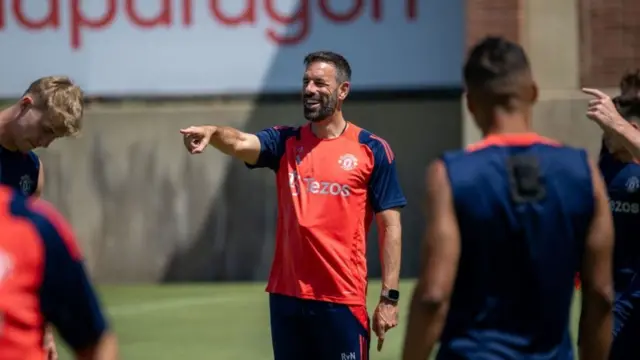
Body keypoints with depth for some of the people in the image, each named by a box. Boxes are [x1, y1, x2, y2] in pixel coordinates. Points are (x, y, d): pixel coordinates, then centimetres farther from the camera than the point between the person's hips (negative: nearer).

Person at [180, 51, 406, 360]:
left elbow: (390, 226, -2)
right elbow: (241, 143, -14)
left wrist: (389, 297, -8)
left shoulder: (372, 150, -1)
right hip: (287, 295, 4)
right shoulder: (286, 142, 8)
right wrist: (213, 133, -37)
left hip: (342, 299, -4)